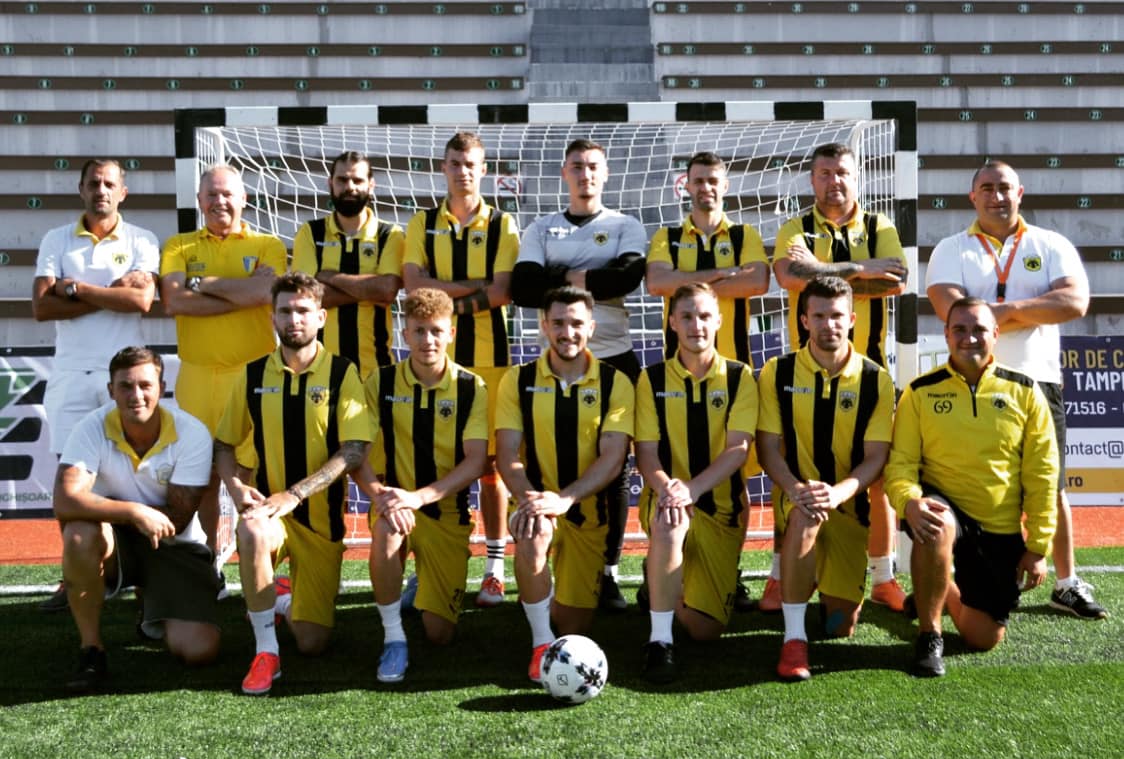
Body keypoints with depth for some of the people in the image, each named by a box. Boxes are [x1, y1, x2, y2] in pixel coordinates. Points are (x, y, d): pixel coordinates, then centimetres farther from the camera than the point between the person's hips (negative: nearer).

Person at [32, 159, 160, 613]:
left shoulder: (141, 242, 4)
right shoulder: (56, 241, 8)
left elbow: (141, 301, -12)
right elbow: (41, 307, -4)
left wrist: (76, 288, -9)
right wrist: (113, 292, -9)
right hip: (70, 373, 2)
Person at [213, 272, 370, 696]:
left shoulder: (341, 374, -6)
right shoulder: (253, 375, 3)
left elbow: (354, 452, -15)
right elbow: (225, 445, 11)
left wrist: (294, 493, -25)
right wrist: (237, 488, -10)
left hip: (321, 518, -1)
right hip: (269, 509, 1)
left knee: (313, 644, -3)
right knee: (252, 531, -38)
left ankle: (282, 598, 34)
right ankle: (265, 652, -20)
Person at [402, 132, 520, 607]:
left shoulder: (502, 225, 5)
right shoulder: (422, 224, 10)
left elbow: (503, 292, -7)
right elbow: (412, 283, -6)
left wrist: (447, 296, -10)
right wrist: (475, 288, -11)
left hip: (489, 355, -1)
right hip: (435, 356, 1)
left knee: (491, 459, 1)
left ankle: (494, 567, 10)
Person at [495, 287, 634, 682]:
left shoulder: (615, 383, -4)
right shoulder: (518, 380, -1)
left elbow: (612, 457, -13)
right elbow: (507, 453, -8)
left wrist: (563, 498, -29)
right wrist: (528, 497, -29)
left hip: (588, 511, 1)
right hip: (536, 502, 0)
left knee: (574, 627, -1)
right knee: (532, 534, -37)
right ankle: (541, 643, -16)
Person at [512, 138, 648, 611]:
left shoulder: (626, 227, 8)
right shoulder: (541, 229, 12)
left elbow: (628, 277, -14)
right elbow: (522, 288, -6)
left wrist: (566, 277, -6)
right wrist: (592, 281, -9)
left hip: (614, 359, -1)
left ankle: (608, 572, 11)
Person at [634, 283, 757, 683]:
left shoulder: (739, 377, 0)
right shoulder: (652, 379, 2)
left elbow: (739, 449, -10)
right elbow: (645, 452, -5)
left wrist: (692, 489, -27)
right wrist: (664, 487, -28)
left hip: (722, 507, 1)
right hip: (666, 499, -1)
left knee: (706, 630, -3)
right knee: (668, 523, -40)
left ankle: (664, 579, 31)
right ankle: (659, 640, -26)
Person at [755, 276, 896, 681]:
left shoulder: (875, 380, -2)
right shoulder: (778, 373, -3)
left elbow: (876, 457, -7)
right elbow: (768, 447, -6)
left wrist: (839, 492, -27)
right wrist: (794, 488, -27)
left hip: (849, 505, 2)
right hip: (797, 496, -1)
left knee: (840, 627, -1)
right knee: (807, 513, -41)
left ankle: (836, 595, 38)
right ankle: (793, 637, -30)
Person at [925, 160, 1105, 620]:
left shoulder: (1052, 246, 6)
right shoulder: (951, 251, 4)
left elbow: (1075, 302, -10)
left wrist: (1006, 309, -17)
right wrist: (1035, 314, -12)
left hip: (1039, 381, 1)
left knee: (1051, 487, 8)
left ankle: (1067, 583, 19)